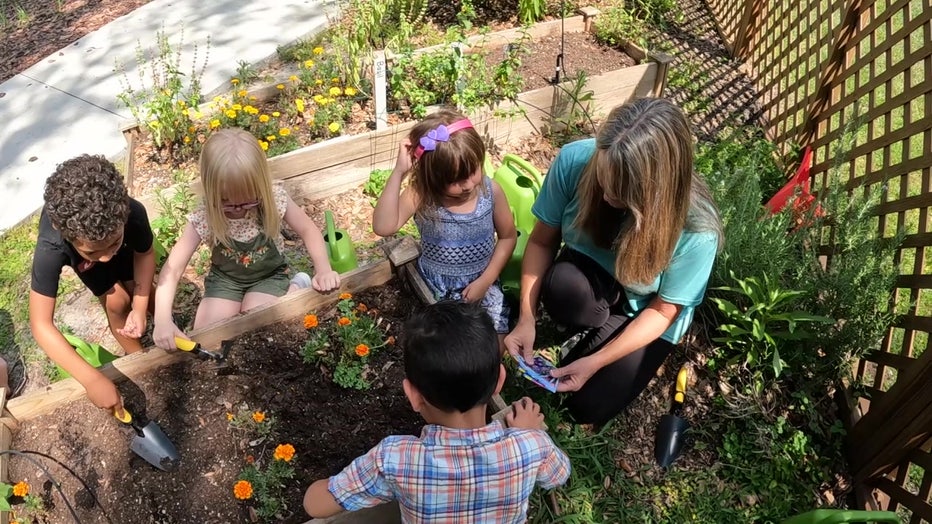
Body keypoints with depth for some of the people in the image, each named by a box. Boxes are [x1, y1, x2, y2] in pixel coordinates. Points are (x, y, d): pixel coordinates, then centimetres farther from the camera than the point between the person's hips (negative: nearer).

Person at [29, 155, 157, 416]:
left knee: (141, 290, 1)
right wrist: (92, 379, -49)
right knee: (116, 302, -8)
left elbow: (145, 254, -21)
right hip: (69, 246, -1)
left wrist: (140, 308, -32)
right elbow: (41, 325, -43)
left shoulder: (133, 213, -45)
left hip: (112, 227, 1)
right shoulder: (51, 248, -47)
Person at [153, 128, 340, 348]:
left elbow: (308, 230, -12)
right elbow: (172, 269, -23)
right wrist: (163, 320, -35)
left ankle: (295, 288, 5)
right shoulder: (203, 219, -26)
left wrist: (324, 270, -28)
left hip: (269, 275, -2)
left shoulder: (275, 200, -26)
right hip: (225, 278, 2)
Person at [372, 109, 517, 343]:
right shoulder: (420, 195, -19)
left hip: (480, 282, 2)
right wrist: (398, 172, -38)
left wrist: (485, 281, -8)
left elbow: (508, 237, 0)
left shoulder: (491, 191, -13)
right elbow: (383, 227, -34)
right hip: (436, 286, -1)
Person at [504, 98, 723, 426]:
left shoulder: (696, 229, -33)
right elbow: (542, 240, -15)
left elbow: (663, 310, -18)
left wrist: (595, 361, -24)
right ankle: (605, 326, -1)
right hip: (590, 277, 2)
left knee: (587, 408, -10)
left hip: (643, 312, -1)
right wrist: (526, 319, -24)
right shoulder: (575, 160, -29)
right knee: (562, 285, -35)